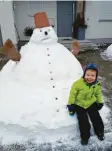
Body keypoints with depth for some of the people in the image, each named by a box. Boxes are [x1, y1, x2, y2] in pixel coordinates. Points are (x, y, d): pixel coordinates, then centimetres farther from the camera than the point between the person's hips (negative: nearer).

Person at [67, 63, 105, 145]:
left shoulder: (97, 84, -11)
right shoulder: (78, 83, -24)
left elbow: (98, 94, 8)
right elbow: (73, 94, -16)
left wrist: (100, 103, 9)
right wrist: (70, 104, -14)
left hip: (92, 104, 3)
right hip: (79, 105, -3)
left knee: (96, 118, 8)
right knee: (83, 121, -4)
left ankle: (100, 132, 36)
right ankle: (85, 136, 18)